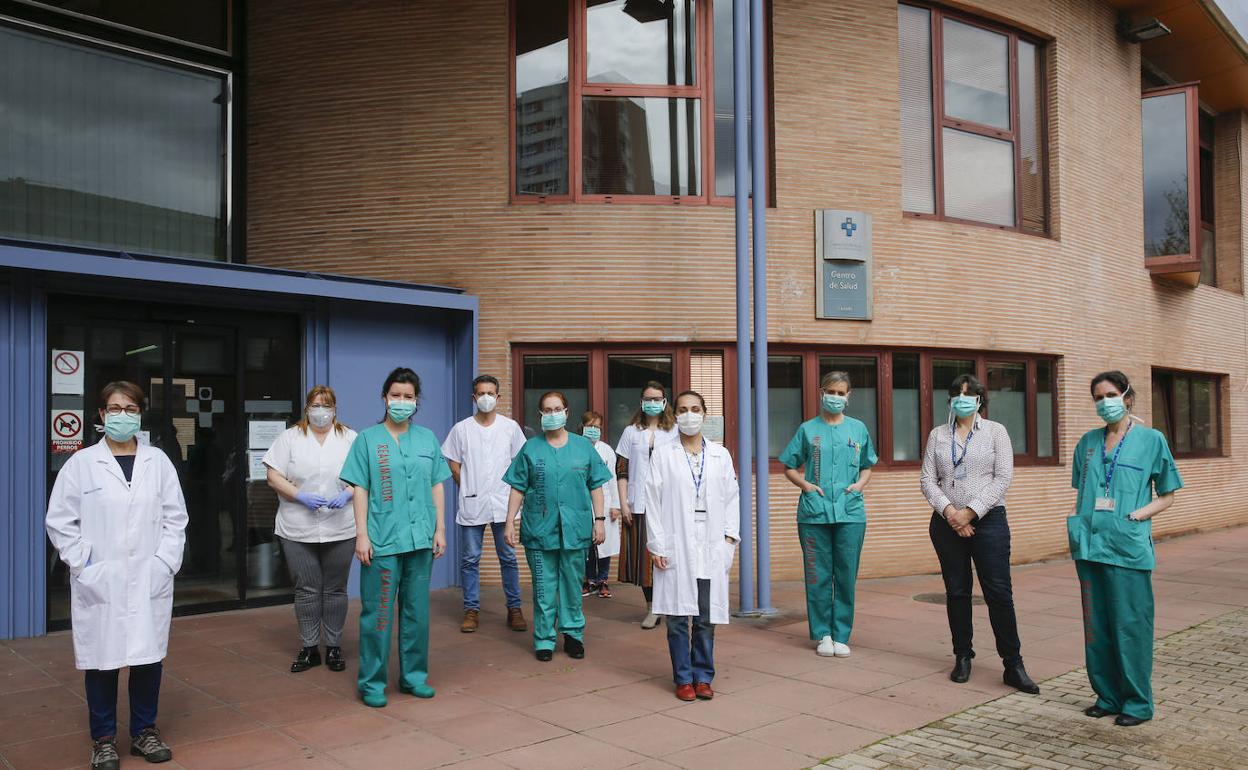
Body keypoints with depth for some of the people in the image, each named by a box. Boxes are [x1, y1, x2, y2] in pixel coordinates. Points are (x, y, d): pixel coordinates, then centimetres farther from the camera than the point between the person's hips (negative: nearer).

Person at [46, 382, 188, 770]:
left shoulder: (158, 462, 6)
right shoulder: (81, 464, 1)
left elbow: (175, 517, 6)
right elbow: (59, 521, 1)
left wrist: (165, 562, -3)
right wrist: (83, 563, -6)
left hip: (149, 582, 2)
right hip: (98, 584, -1)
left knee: (149, 656, 8)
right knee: (101, 659, 5)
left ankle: (145, 731, 24)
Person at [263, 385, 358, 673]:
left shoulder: (350, 438, 7)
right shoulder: (290, 437, 4)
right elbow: (273, 476, 0)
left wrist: (346, 494, -14)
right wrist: (301, 496, -13)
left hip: (340, 529, 0)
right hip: (298, 530, 0)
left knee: (335, 589, 7)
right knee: (306, 590, 4)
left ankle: (334, 647, 18)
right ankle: (309, 647, 17)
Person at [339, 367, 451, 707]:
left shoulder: (427, 438, 9)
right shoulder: (367, 439, 1)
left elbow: (437, 486, 12)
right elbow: (360, 490, -1)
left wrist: (439, 529, 7)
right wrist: (362, 535, -7)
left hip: (420, 539, 3)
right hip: (382, 540, -3)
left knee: (417, 611, 11)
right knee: (377, 613, 0)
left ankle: (413, 676, 23)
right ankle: (372, 683, 11)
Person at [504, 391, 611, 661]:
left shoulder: (583, 447, 6)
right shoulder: (531, 449, 4)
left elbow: (595, 486, 7)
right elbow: (518, 489, 4)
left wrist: (599, 519, 2)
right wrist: (510, 522, -2)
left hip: (575, 528, 1)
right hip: (540, 528, -1)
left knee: (573, 584, 9)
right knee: (544, 587, 4)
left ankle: (573, 633, 22)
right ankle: (544, 639, 15)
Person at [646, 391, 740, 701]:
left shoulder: (720, 455, 10)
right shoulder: (663, 455, 4)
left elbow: (732, 498, 11)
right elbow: (653, 502, 1)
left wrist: (729, 537, 0)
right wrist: (657, 545, -5)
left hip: (711, 547, 2)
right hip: (676, 545, -1)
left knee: (706, 617, 4)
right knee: (677, 616, 1)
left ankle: (703, 676, 17)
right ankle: (683, 678, 13)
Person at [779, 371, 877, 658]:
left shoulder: (858, 429, 11)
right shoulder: (807, 429, 6)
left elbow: (867, 466, 20)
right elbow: (790, 468, 11)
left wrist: (860, 484, 1)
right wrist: (806, 484, -6)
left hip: (850, 512, 1)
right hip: (814, 512, -1)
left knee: (846, 576, 3)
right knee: (818, 576, 3)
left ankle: (841, 635, 14)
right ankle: (822, 634, 14)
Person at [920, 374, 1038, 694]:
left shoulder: (995, 431, 4)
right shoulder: (937, 435, 10)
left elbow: (1003, 478, -4)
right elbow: (927, 479, 5)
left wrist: (970, 512, -12)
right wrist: (949, 511, -11)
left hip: (988, 520, -2)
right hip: (947, 522, 2)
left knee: (999, 593, -5)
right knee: (956, 592, 8)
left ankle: (1013, 665, 2)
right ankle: (962, 657, 19)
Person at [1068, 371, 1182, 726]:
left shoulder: (1151, 439, 1)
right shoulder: (1088, 442, 13)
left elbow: (1166, 496, 3)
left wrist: (1136, 515, -11)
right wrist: (1075, 518, 3)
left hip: (1128, 546, -5)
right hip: (1090, 543, 5)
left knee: (1130, 624, -1)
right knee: (1096, 624, 10)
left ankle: (1137, 702, 11)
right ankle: (1107, 696, 21)